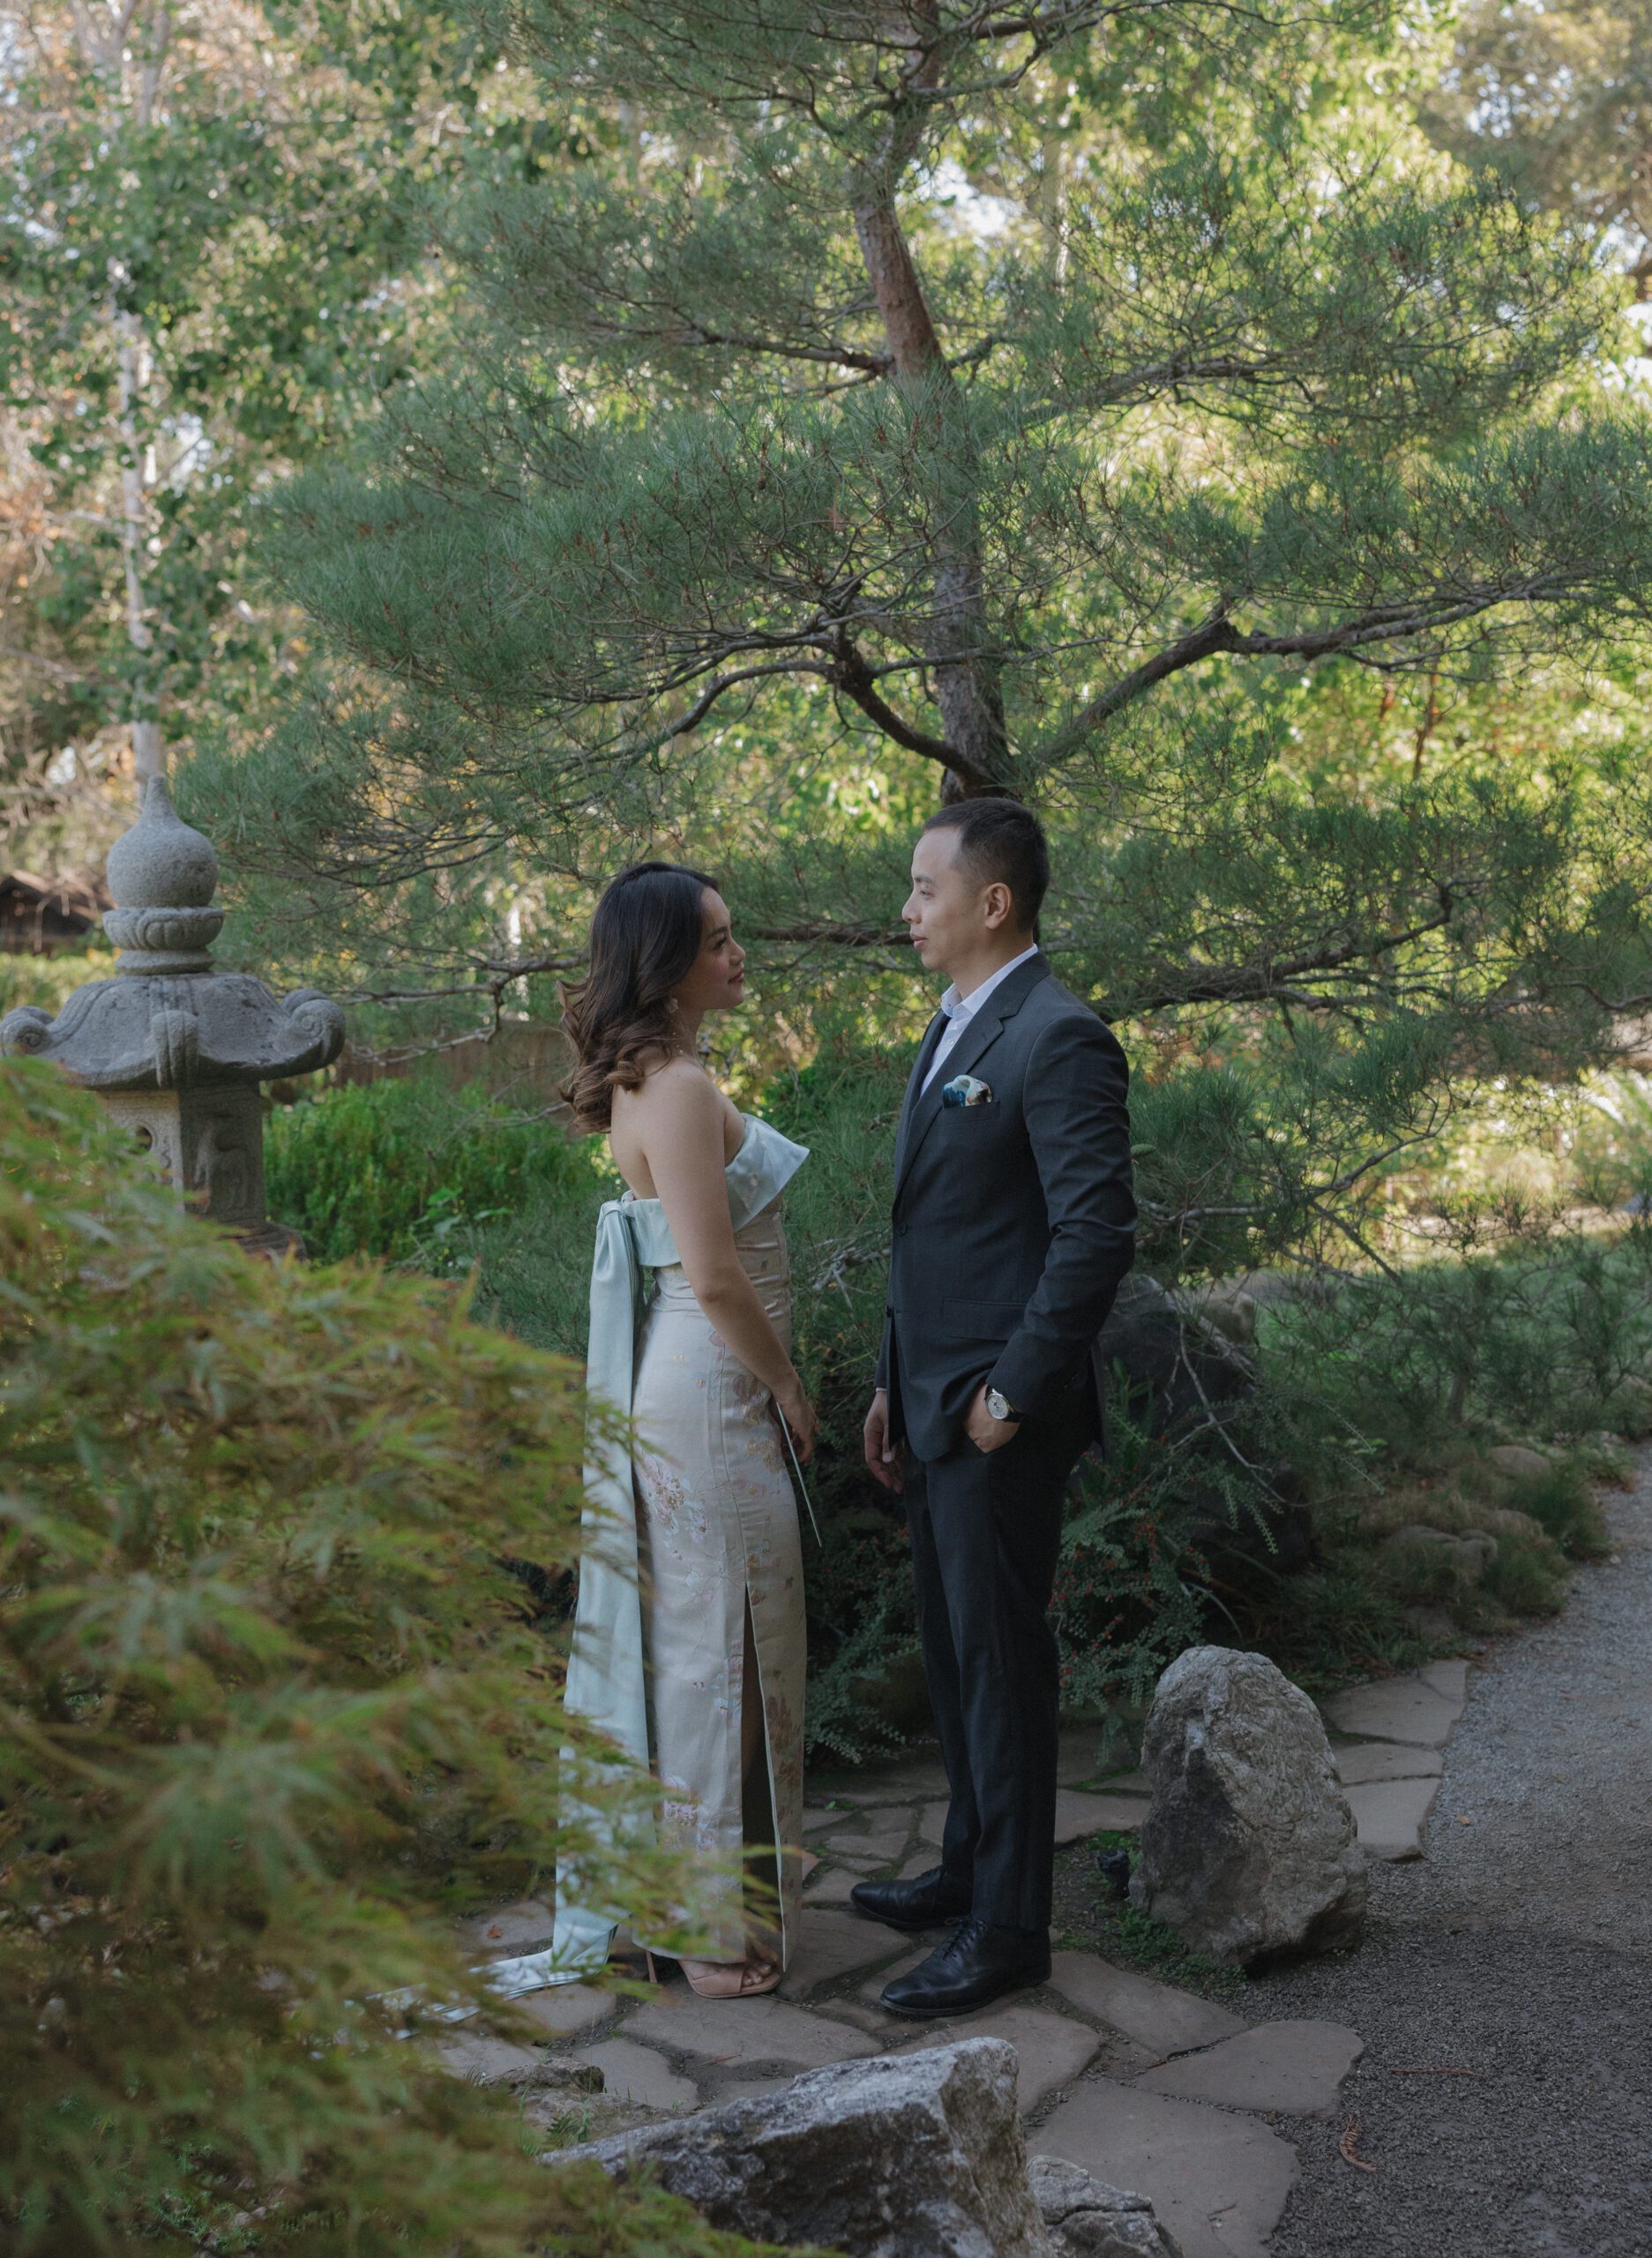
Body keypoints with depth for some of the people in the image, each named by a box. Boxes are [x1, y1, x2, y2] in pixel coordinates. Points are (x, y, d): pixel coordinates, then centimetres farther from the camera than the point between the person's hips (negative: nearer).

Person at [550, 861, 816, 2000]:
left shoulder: (646, 1078, 11)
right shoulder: (680, 1087, -19)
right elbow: (715, 1276, -22)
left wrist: (768, 1378, 18)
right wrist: (786, 1385, -9)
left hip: (670, 1382, 10)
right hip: (712, 1389, -10)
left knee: (675, 1635, 18)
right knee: (718, 1642, 0)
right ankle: (718, 1930, 12)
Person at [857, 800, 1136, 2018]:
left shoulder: (1060, 1038, -17)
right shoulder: (952, 1029, 14)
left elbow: (1098, 1230, -22)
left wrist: (1012, 1394, -20)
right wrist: (895, 1385, 17)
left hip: (1001, 1419, -9)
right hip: (936, 1405, 9)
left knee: (1001, 1657, -1)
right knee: (952, 1648, 18)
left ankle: (1009, 1925, 10)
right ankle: (971, 1865, 33)